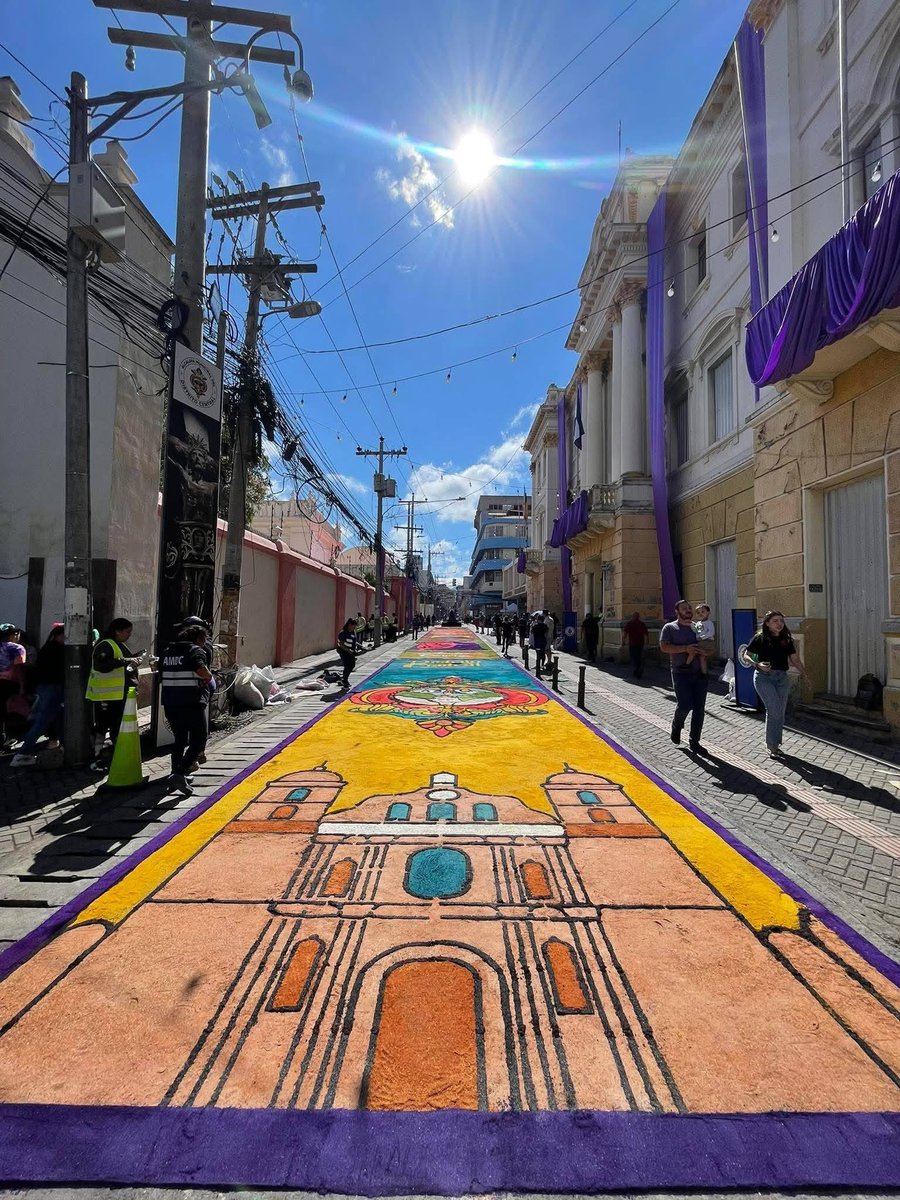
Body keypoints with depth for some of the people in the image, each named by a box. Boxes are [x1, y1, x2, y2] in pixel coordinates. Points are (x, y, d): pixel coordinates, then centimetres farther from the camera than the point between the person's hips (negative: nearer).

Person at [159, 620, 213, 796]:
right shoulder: (196, 650, -7)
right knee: (198, 741, 0)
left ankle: (177, 773, 27)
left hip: (170, 703, 7)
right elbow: (202, 671, -24)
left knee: (179, 739, 22)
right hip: (192, 704, -7)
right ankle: (180, 774, -13)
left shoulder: (167, 651, 15)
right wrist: (209, 678, -4)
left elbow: (162, 677, 21)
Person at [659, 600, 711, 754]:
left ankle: (694, 741, 15)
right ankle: (677, 725, 20)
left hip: (699, 672, 4)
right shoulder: (669, 628, 1)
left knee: (699, 708, 3)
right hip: (681, 673, -4)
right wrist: (686, 648, -18)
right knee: (685, 704, -13)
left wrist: (702, 651, -7)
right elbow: (664, 647, -12)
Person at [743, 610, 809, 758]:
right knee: (774, 710, -13)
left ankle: (774, 745, 22)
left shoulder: (786, 640, 9)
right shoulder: (759, 638, -5)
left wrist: (805, 675, 4)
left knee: (780, 713, 7)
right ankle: (772, 746, 2)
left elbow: (795, 659, 12)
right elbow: (746, 655, -3)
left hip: (782, 677, 5)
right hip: (764, 677, -5)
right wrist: (758, 664, -20)